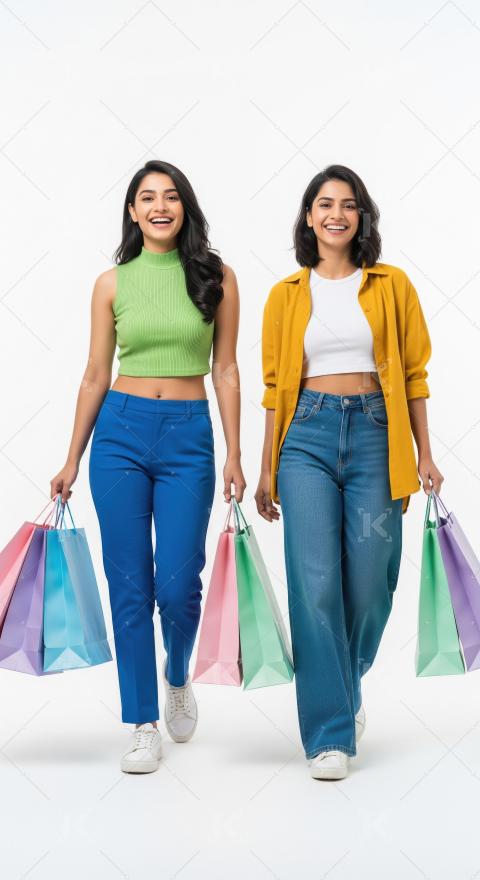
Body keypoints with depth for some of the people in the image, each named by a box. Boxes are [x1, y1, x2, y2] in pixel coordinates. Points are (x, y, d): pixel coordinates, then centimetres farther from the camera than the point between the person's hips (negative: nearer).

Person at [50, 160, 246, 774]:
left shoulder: (215, 278, 3)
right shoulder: (113, 283, 5)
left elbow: (226, 371, 4)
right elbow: (96, 375, 8)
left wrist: (234, 455, -1)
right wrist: (72, 461, 9)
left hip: (190, 436, -1)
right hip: (120, 431, 1)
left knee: (178, 585, -4)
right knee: (130, 587, 2)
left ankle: (178, 677, 30)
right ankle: (144, 724, 15)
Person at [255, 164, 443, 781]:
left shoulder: (392, 285, 8)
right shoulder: (286, 295, 9)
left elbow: (413, 373, 8)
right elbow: (275, 385, 10)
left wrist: (424, 454, 4)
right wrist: (266, 469, 8)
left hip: (375, 434, 0)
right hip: (307, 435, 0)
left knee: (369, 581, 0)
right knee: (315, 582, -6)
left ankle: (344, 686, 31)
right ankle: (329, 731, 3)